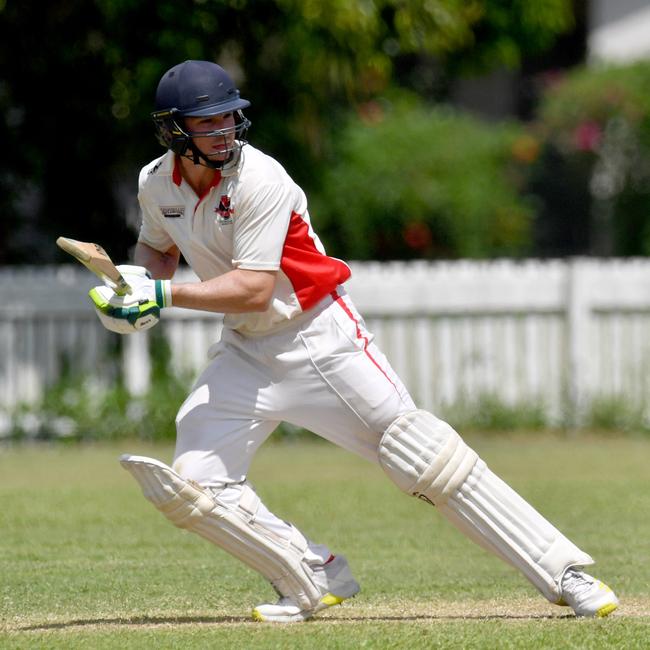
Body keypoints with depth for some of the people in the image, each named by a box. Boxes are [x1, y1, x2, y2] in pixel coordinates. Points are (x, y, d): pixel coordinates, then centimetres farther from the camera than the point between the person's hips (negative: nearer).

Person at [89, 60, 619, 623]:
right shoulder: (157, 184, -2)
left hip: (320, 338, -6)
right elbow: (158, 247, 19)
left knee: (421, 455, -13)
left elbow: (253, 289, -26)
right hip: (246, 351, 6)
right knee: (192, 482, -9)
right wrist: (138, 279, -2)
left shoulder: (261, 180, -22)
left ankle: (564, 573, -11)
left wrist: (166, 296, -28)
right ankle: (317, 577, 7)